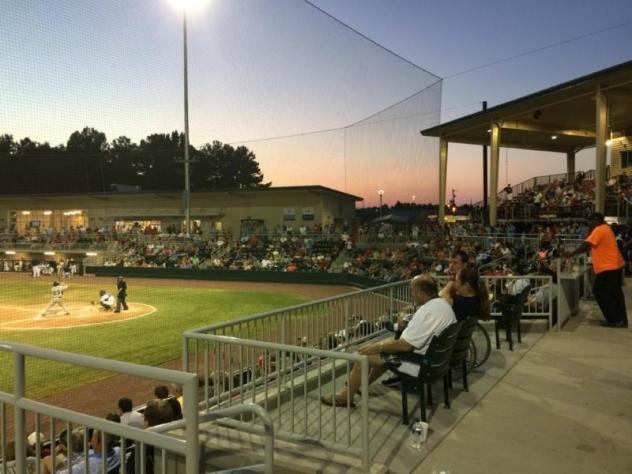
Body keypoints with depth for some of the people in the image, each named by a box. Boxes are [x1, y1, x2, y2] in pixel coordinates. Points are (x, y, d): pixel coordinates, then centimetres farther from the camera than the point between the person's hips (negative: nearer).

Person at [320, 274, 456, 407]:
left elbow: (405, 345, -27)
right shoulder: (443, 303, 1)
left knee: (364, 355, -1)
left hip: (419, 362, -10)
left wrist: (377, 347, -15)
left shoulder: (427, 312, -30)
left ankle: (346, 397, 16)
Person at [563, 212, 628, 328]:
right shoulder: (605, 228, 19)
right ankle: (621, 320, 19)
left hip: (608, 267, -10)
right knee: (615, 293, 14)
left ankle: (614, 320, 3)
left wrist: (570, 254, -17)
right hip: (615, 265, 10)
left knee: (599, 292, -2)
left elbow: (585, 245, -21)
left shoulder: (599, 230, -14)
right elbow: (592, 246, 20)